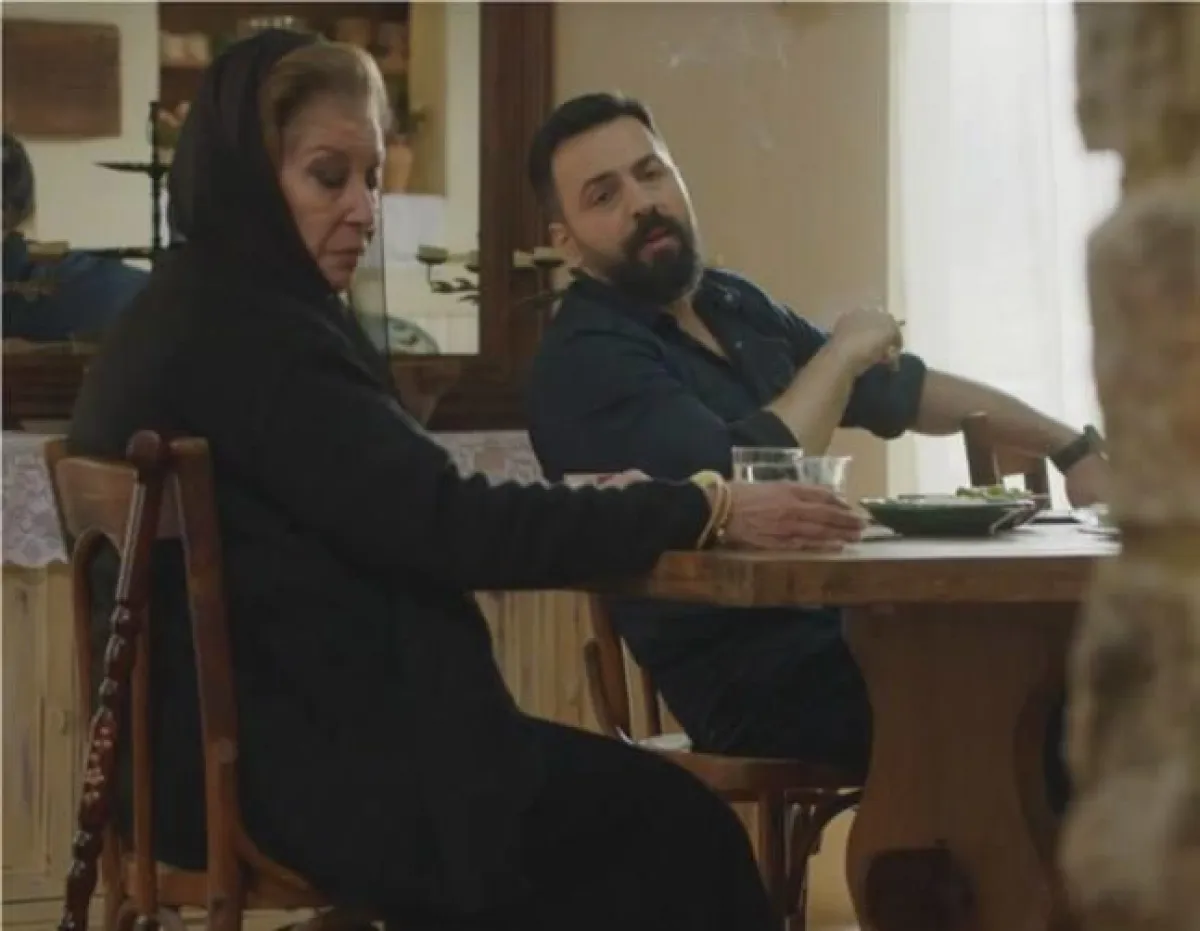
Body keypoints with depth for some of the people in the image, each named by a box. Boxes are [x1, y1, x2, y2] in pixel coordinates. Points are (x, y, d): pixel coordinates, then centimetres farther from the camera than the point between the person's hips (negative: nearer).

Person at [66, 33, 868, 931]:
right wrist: (705, 510, -16)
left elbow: (401, 519, 14)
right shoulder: (247, 331, -18)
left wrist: (598, 512, 5)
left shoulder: (203, 313, 13)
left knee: (639, 805, 10)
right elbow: (445, 524, -20)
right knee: (671, 821, -2)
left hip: (235, 743, 10)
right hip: (294, 771, -10)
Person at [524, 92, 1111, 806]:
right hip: (754, 683, -9)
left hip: (843, 627, 9)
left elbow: (903, 389, 27)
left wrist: (1069, 445, 23)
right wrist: (841, 353, -12)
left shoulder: (733, 305, 14)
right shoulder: (586, 361, -13)